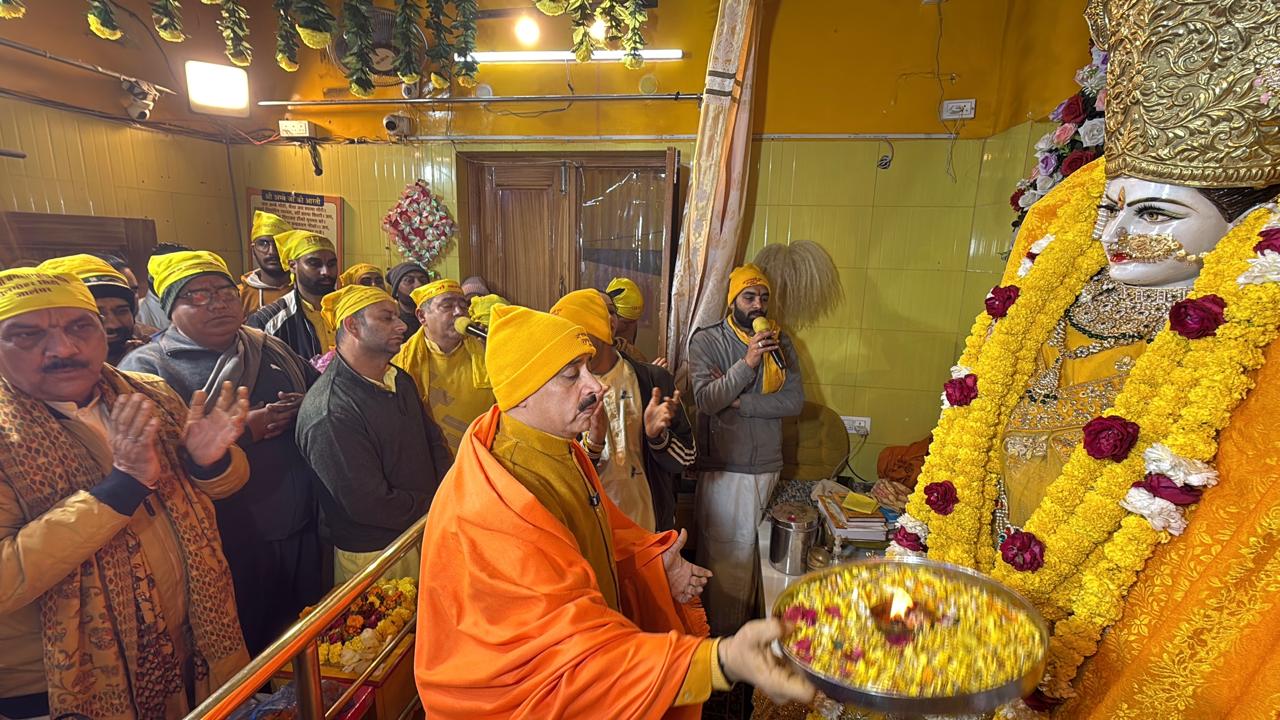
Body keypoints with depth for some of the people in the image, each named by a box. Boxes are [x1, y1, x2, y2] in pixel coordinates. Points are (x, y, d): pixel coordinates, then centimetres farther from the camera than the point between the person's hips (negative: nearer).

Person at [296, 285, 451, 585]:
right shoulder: (329, 414, -26)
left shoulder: (400, 379, 2)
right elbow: (370, 504, -26)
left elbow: (434, 440, 9)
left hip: (427, 535, 7)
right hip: (375, 556, -7)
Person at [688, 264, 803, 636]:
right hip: (723, 468, -4)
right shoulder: (706, 340, -6)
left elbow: (795, 400, -5)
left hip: (767, 466, 4)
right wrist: (747, 364, -27)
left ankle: (744, 622, 37)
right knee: (724, 552, 5)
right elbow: (705, 401, -18)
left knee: (754, 549, 15)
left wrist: (740, 402, -15)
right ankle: (719, 632, 25)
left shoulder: (779, 341, 5)